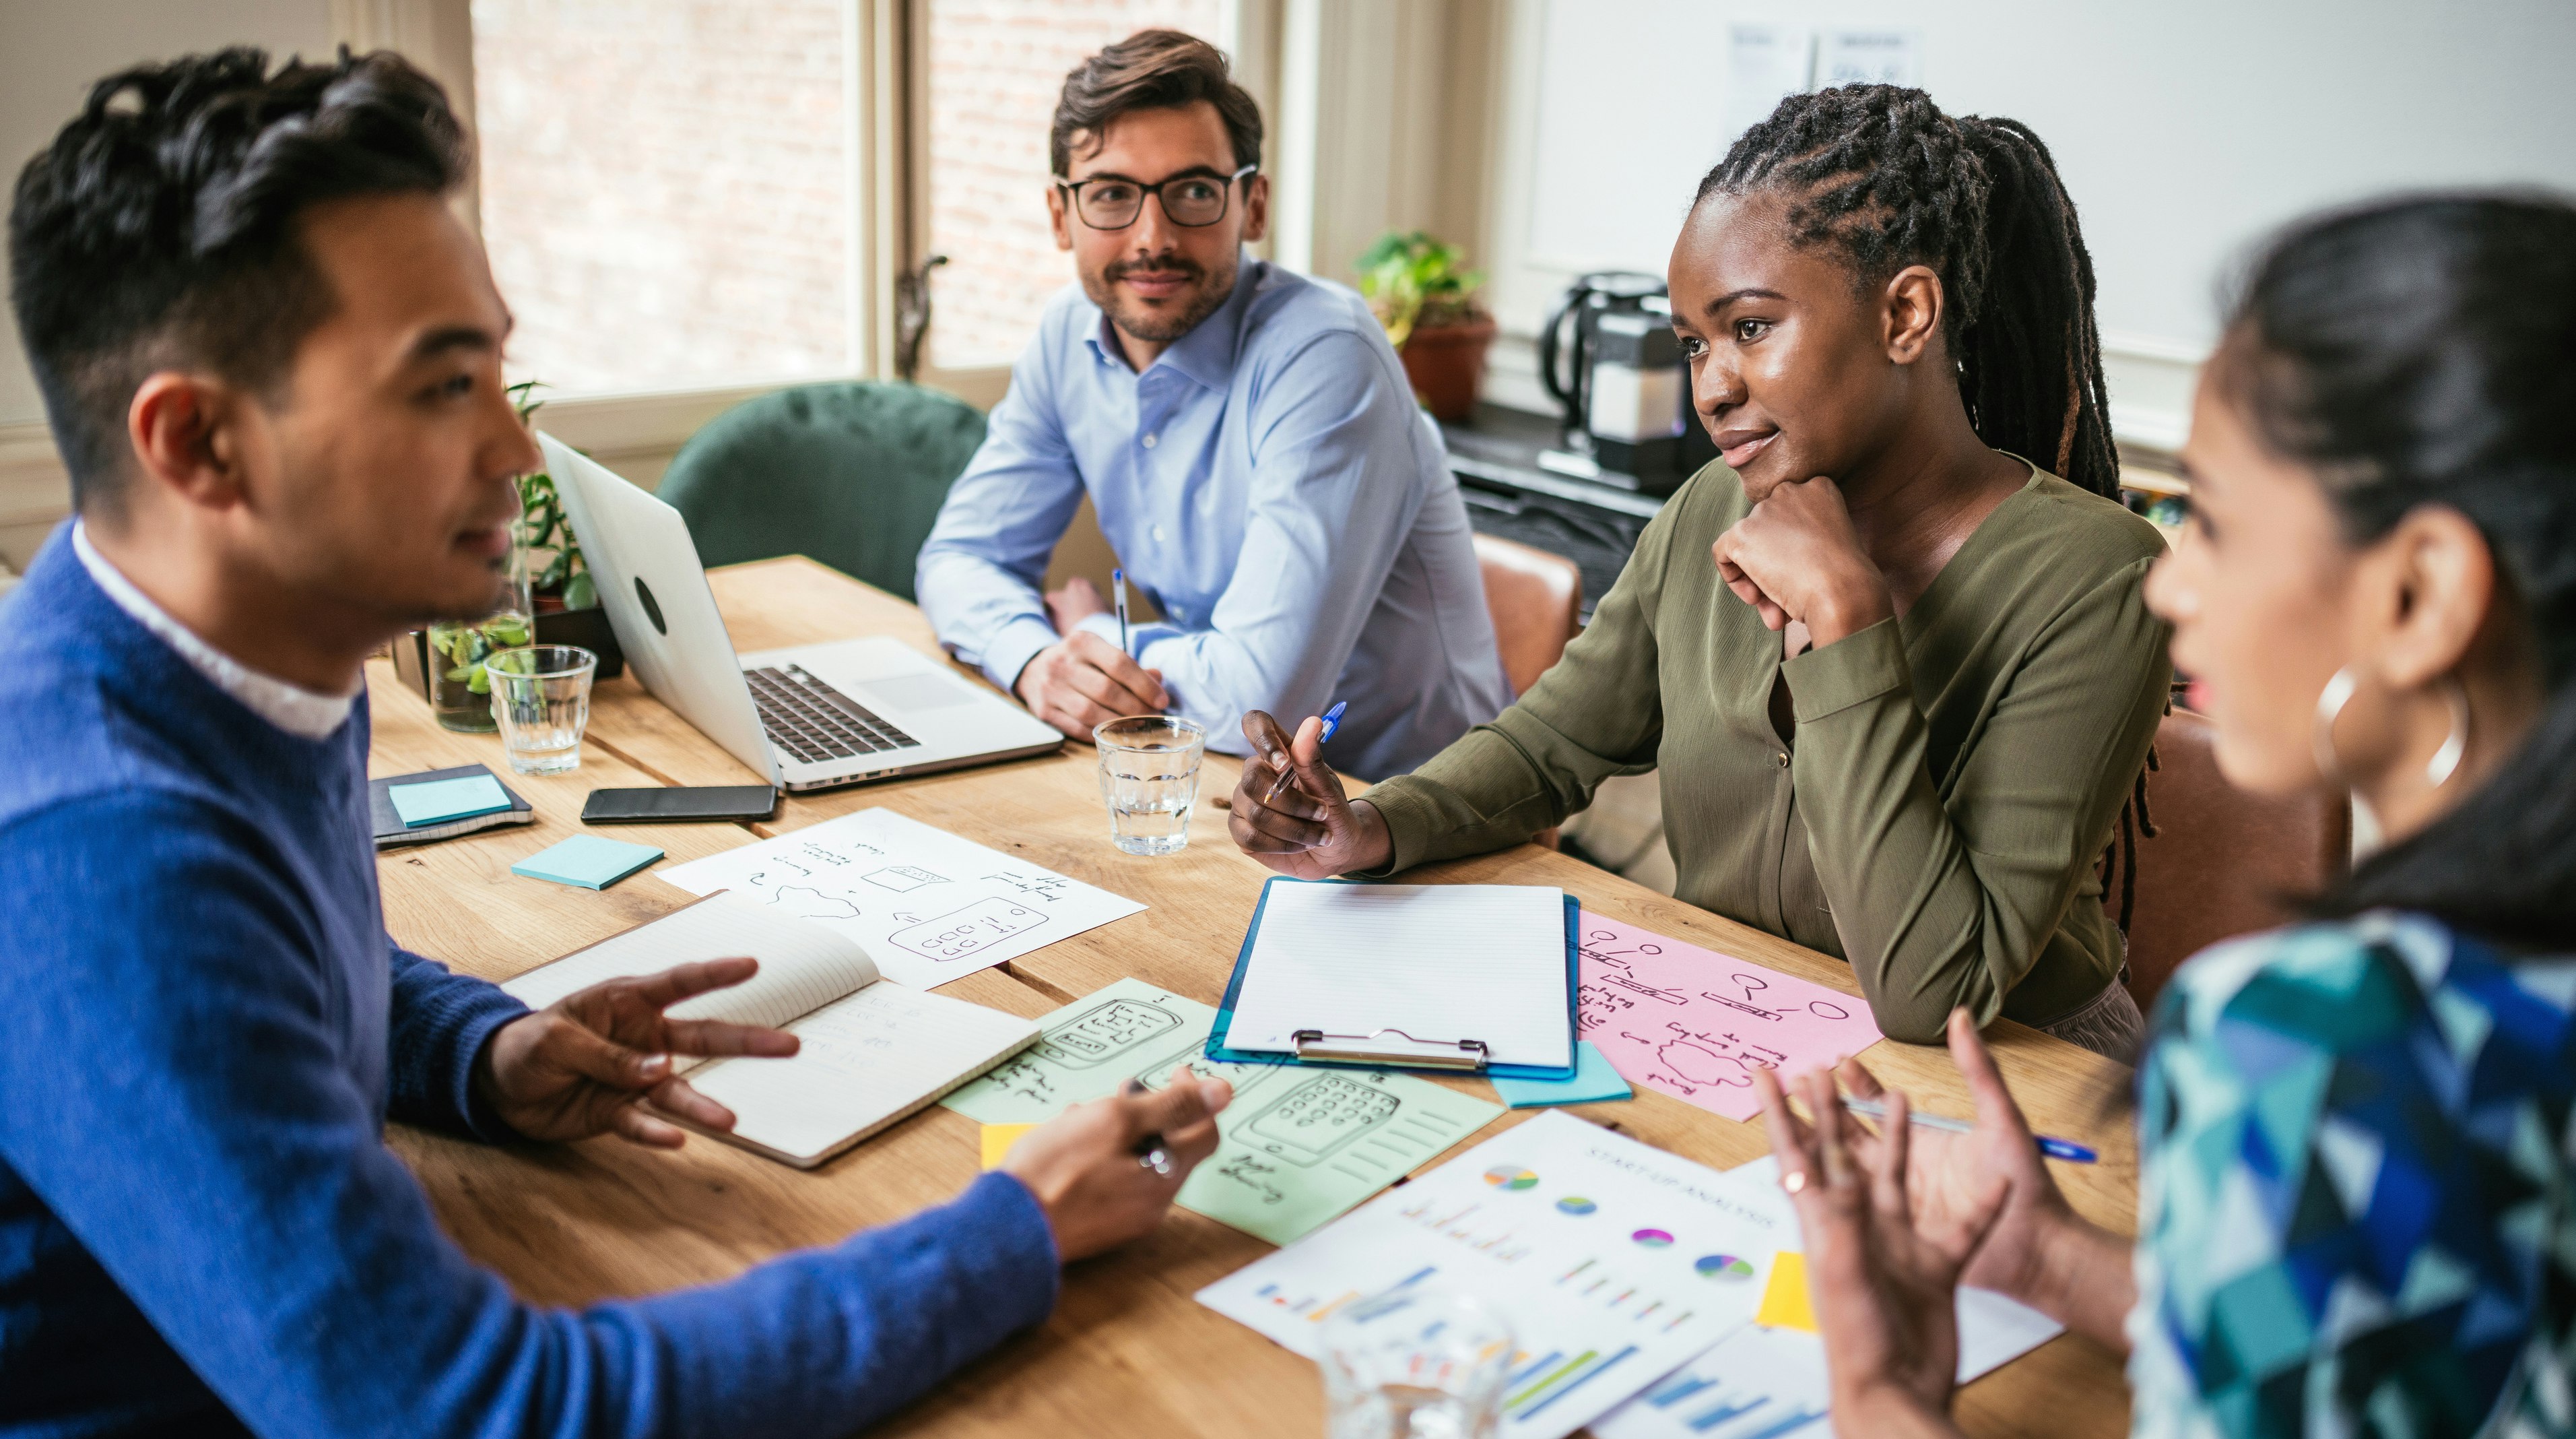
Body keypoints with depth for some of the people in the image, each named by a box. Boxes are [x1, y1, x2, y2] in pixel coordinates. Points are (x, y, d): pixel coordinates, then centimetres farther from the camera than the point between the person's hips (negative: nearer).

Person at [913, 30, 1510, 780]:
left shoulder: (1324, 357, -23)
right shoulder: (1071, 334, -1)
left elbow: (1259, 697, -29)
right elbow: (961, 556, 6)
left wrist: (1092, 633, -10)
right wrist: (1039, 660, -16)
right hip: (1226, 774, 6)